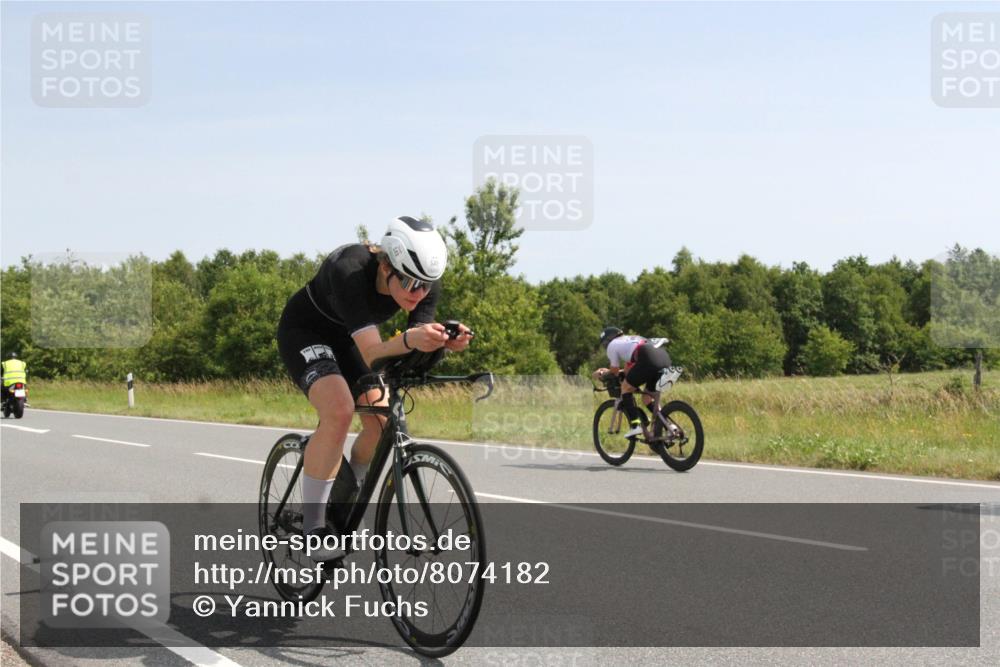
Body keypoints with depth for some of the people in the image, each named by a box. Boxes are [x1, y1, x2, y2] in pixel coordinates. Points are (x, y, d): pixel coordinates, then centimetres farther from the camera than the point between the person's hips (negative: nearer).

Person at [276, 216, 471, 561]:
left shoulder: (425, 283, -22)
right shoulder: (349, 270, -39)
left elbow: (418, 351, -21)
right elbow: (372, 354, -45)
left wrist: (443, 342, -42)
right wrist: (410, 339, -64)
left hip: (348, 338, 6)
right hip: (304, 331, -6)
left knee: (382, 422, -11)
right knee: (338, 411, -29)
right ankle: (312, 526, -18)